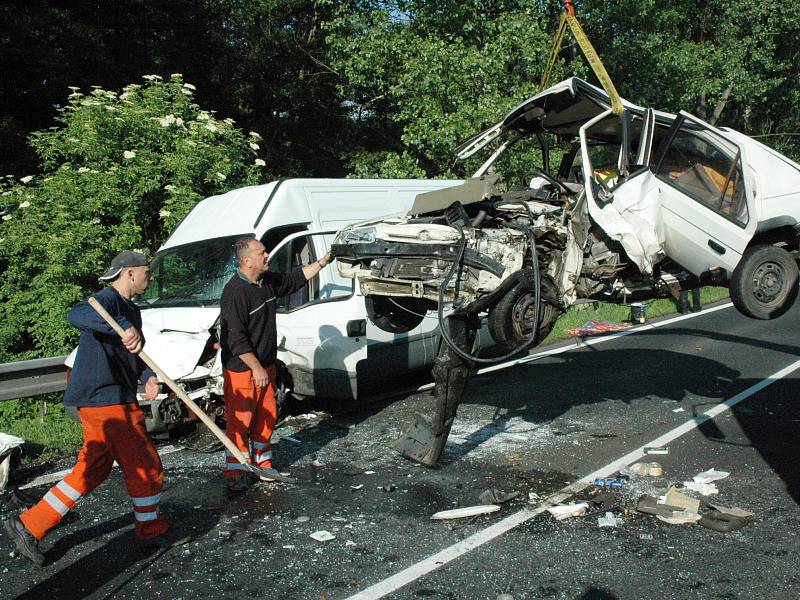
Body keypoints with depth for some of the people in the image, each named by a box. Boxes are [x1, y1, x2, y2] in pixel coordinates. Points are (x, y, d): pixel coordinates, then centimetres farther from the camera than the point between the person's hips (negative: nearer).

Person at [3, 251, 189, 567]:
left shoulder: (131, 310, 18)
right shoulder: (108, 299, -13)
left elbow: (134, 355, 19)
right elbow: (77, 315, -34)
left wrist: (148, 376, -2)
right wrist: (124, 327, -45)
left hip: (114, 398, 10)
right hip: (106, 399, -10)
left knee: (92, 470, 14)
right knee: (144, 464, 2)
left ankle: (28, 525, 20)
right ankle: (151, 530, 19)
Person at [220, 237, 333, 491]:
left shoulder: (268, 282, 4)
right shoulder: (235, 292, -22)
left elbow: (296, 278, 22)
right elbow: (236, 338, -23)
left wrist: (323, 262, 20)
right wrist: (256, 368, -21)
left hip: (265, 366, 9)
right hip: (242, 369, -8)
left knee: (267, 417, 15)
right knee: (240, 422, 0)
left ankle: (262, 463, 30)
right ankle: (235, 474, 11)